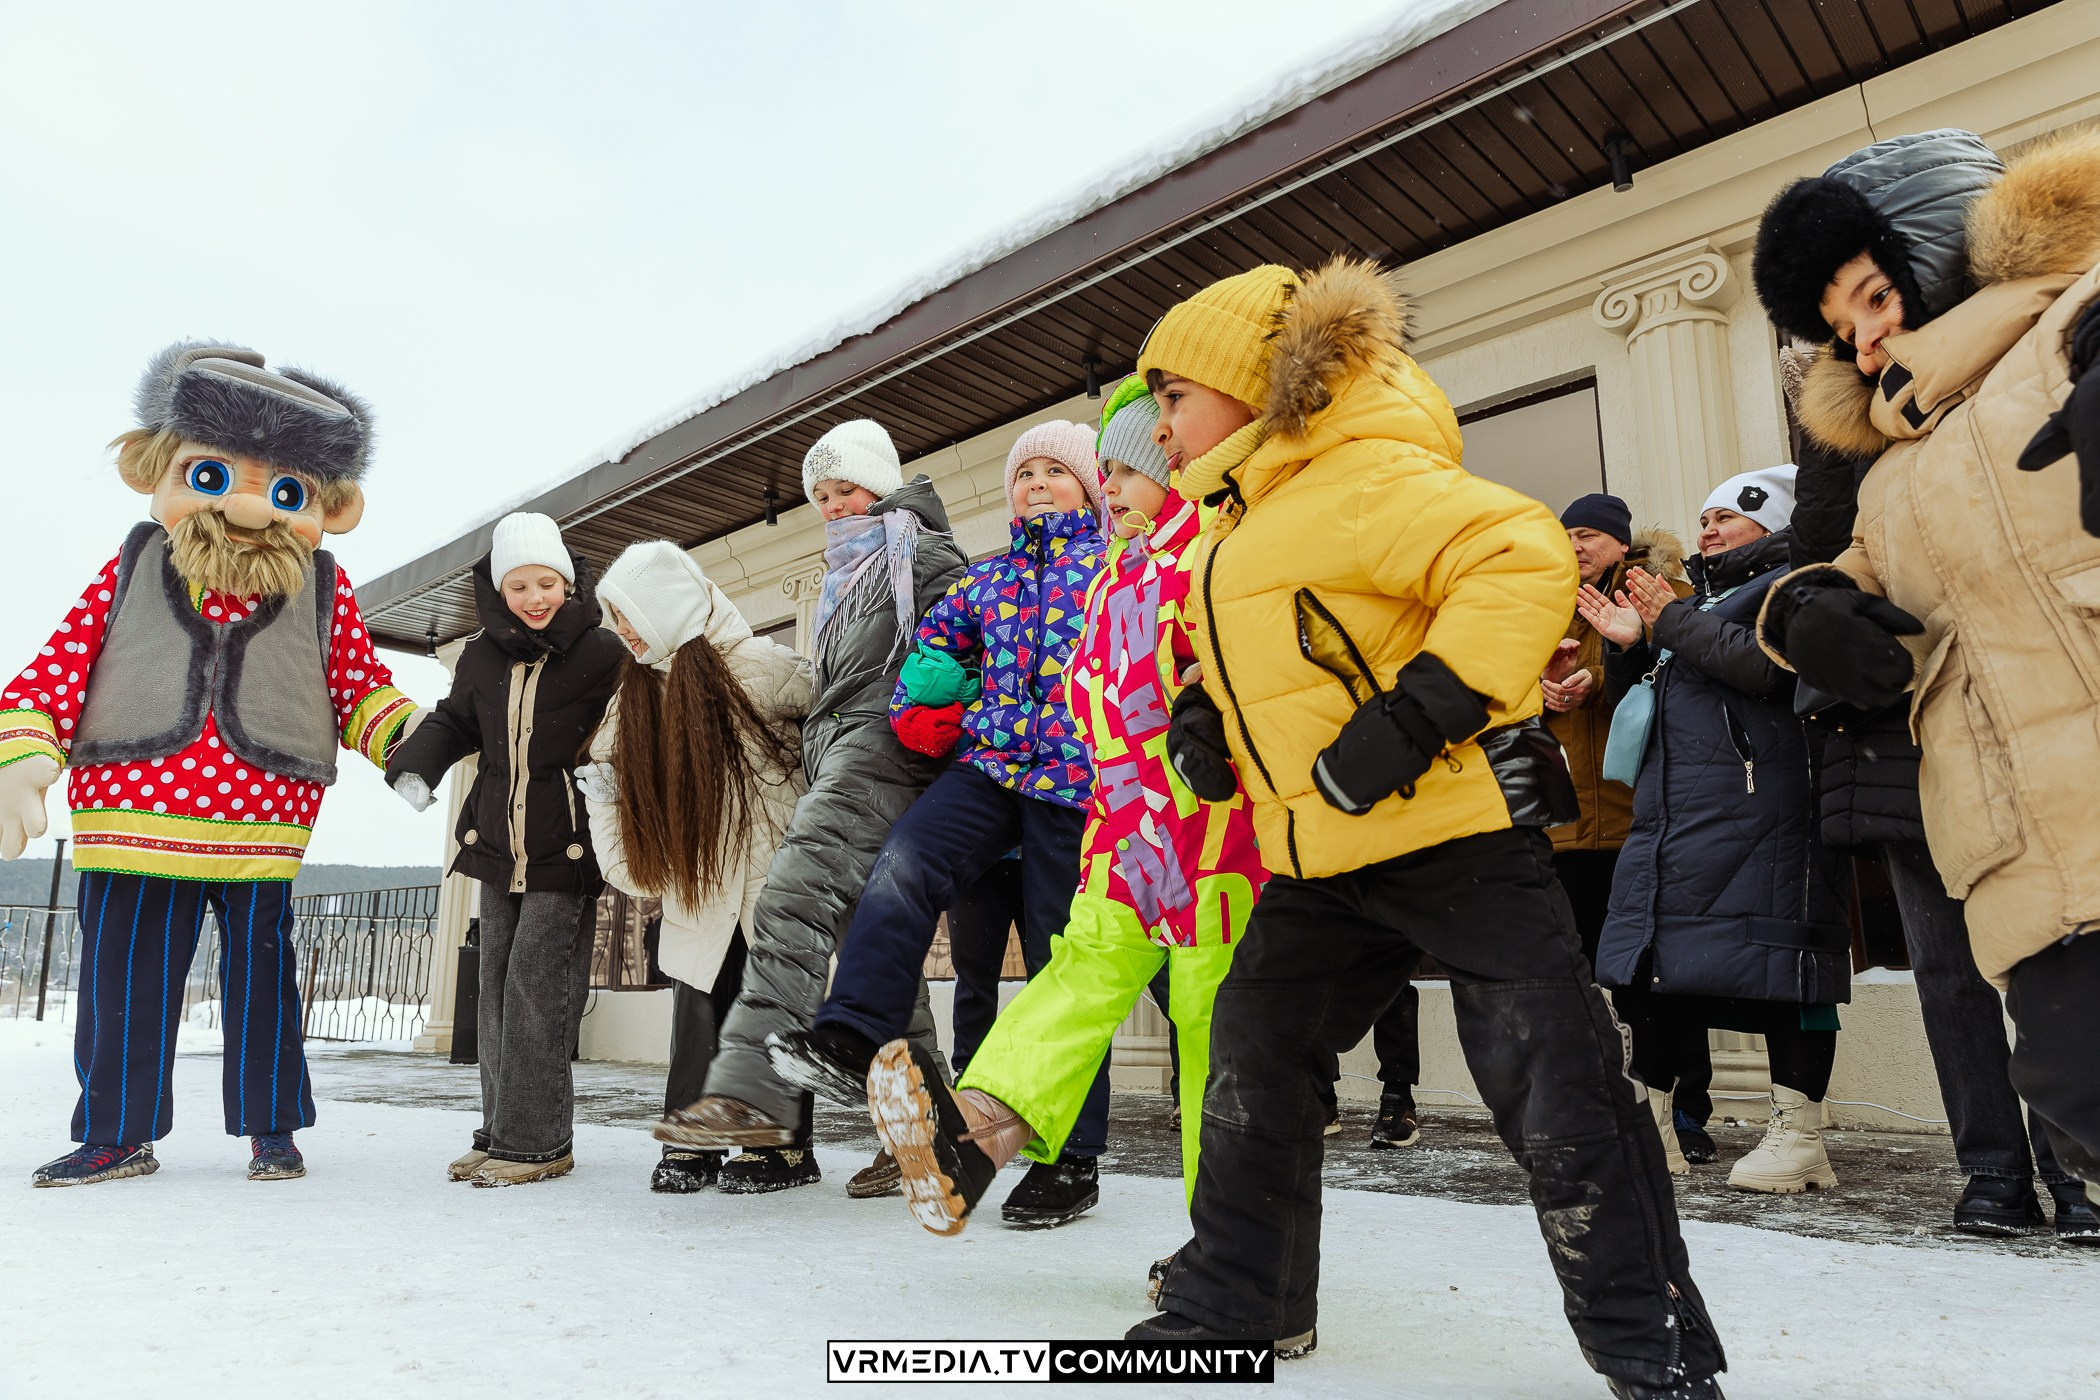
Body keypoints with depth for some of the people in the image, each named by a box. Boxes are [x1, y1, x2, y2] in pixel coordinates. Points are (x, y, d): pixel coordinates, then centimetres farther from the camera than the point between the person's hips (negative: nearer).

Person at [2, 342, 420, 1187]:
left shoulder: (325, 594, 3)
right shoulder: (130, 572, 3)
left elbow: (360, 688, 10)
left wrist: (406, 732, -8)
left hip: (260, 838, 0)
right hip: (132, 825, 1)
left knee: (261, 983, 9)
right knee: (123, 982, 8)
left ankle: (271, 1127, 24)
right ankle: (119, 1133, 26)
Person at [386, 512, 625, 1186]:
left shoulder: (602, 655, -9)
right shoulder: (482, 656, 6)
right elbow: (454, 721, 21)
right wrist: (416, 764, 2)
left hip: (566, 854, -6)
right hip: (497, 848, 6)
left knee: (536, 991, -8)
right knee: (497, 991, 10)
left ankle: (535, 1141, 3)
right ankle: (501, 1131, 21)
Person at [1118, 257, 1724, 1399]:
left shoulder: (1357, 479, -14)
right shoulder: (1240, 522, 17)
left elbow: (1523, 558, -25)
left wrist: (1412, 718, -29)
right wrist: (1209, 716, 10)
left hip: (1453, 826, -9)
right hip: (1322, 862, 10)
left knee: (1555, 1091, -2)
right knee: (1250, 1059, 11)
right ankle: (1236, 1300, 29)